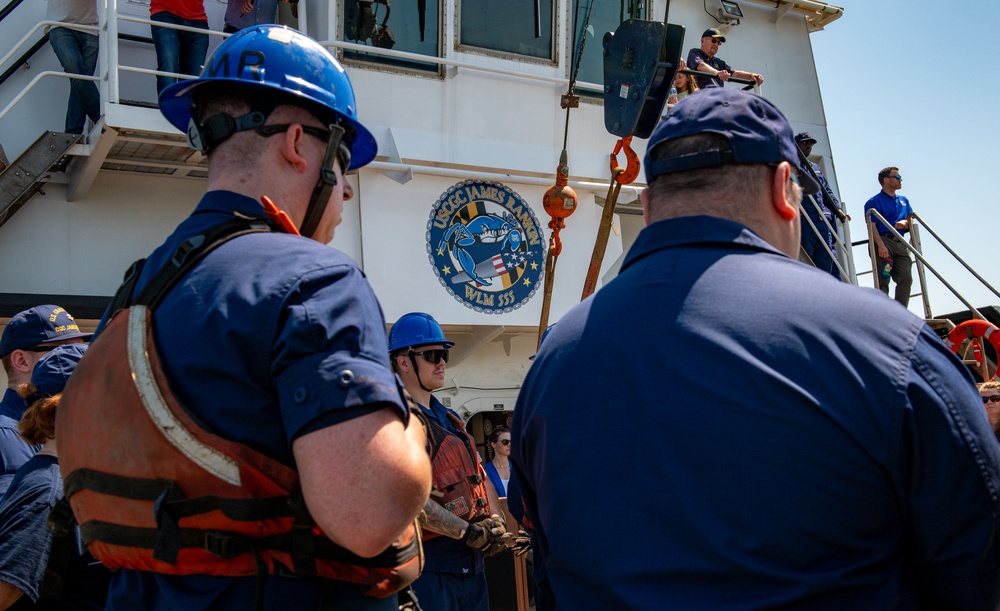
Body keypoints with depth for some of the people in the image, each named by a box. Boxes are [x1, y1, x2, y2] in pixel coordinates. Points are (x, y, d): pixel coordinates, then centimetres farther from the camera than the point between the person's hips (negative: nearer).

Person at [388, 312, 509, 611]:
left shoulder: (448, 418, 18)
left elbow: (479, 475, 19)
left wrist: (495, 523, 1)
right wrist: (467, 531, -17)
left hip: (472, 559, 9)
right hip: (430, 561, -8)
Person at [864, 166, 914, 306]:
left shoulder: (904, 201, 25)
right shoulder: (875, 201, 3)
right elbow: (871, 226, -8)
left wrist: (905, 223, -3)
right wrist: (881, 245, -21)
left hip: (900, 244, 6)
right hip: (884, 242, -6)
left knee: (906, 278, -6)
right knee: (883, 280, -9)